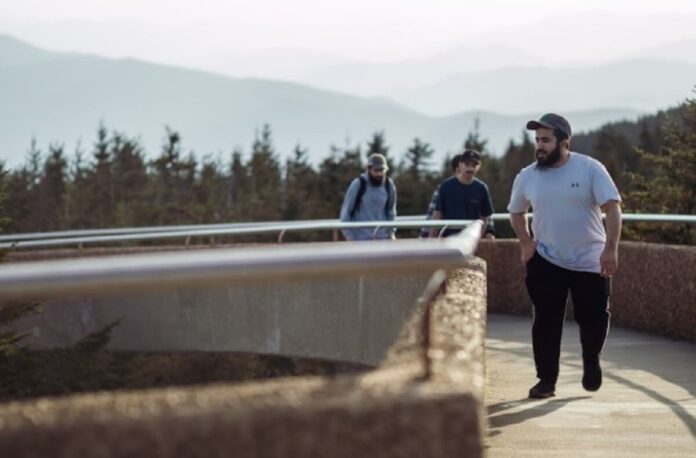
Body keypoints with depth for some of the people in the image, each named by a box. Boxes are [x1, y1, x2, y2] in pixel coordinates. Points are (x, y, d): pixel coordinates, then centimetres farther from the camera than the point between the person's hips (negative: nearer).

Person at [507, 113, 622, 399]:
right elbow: (516, 211, 16)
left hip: (590, 260, -2)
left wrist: (610, 249, -27)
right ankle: (546, 379, 8)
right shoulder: (527, 176, -2)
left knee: (594, 318, 2)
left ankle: (591, 360, 33)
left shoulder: (590, 169, -12)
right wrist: (526, 243, 1)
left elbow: (612, 207, -17)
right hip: (546, 261, 2)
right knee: (546, 322, -3)